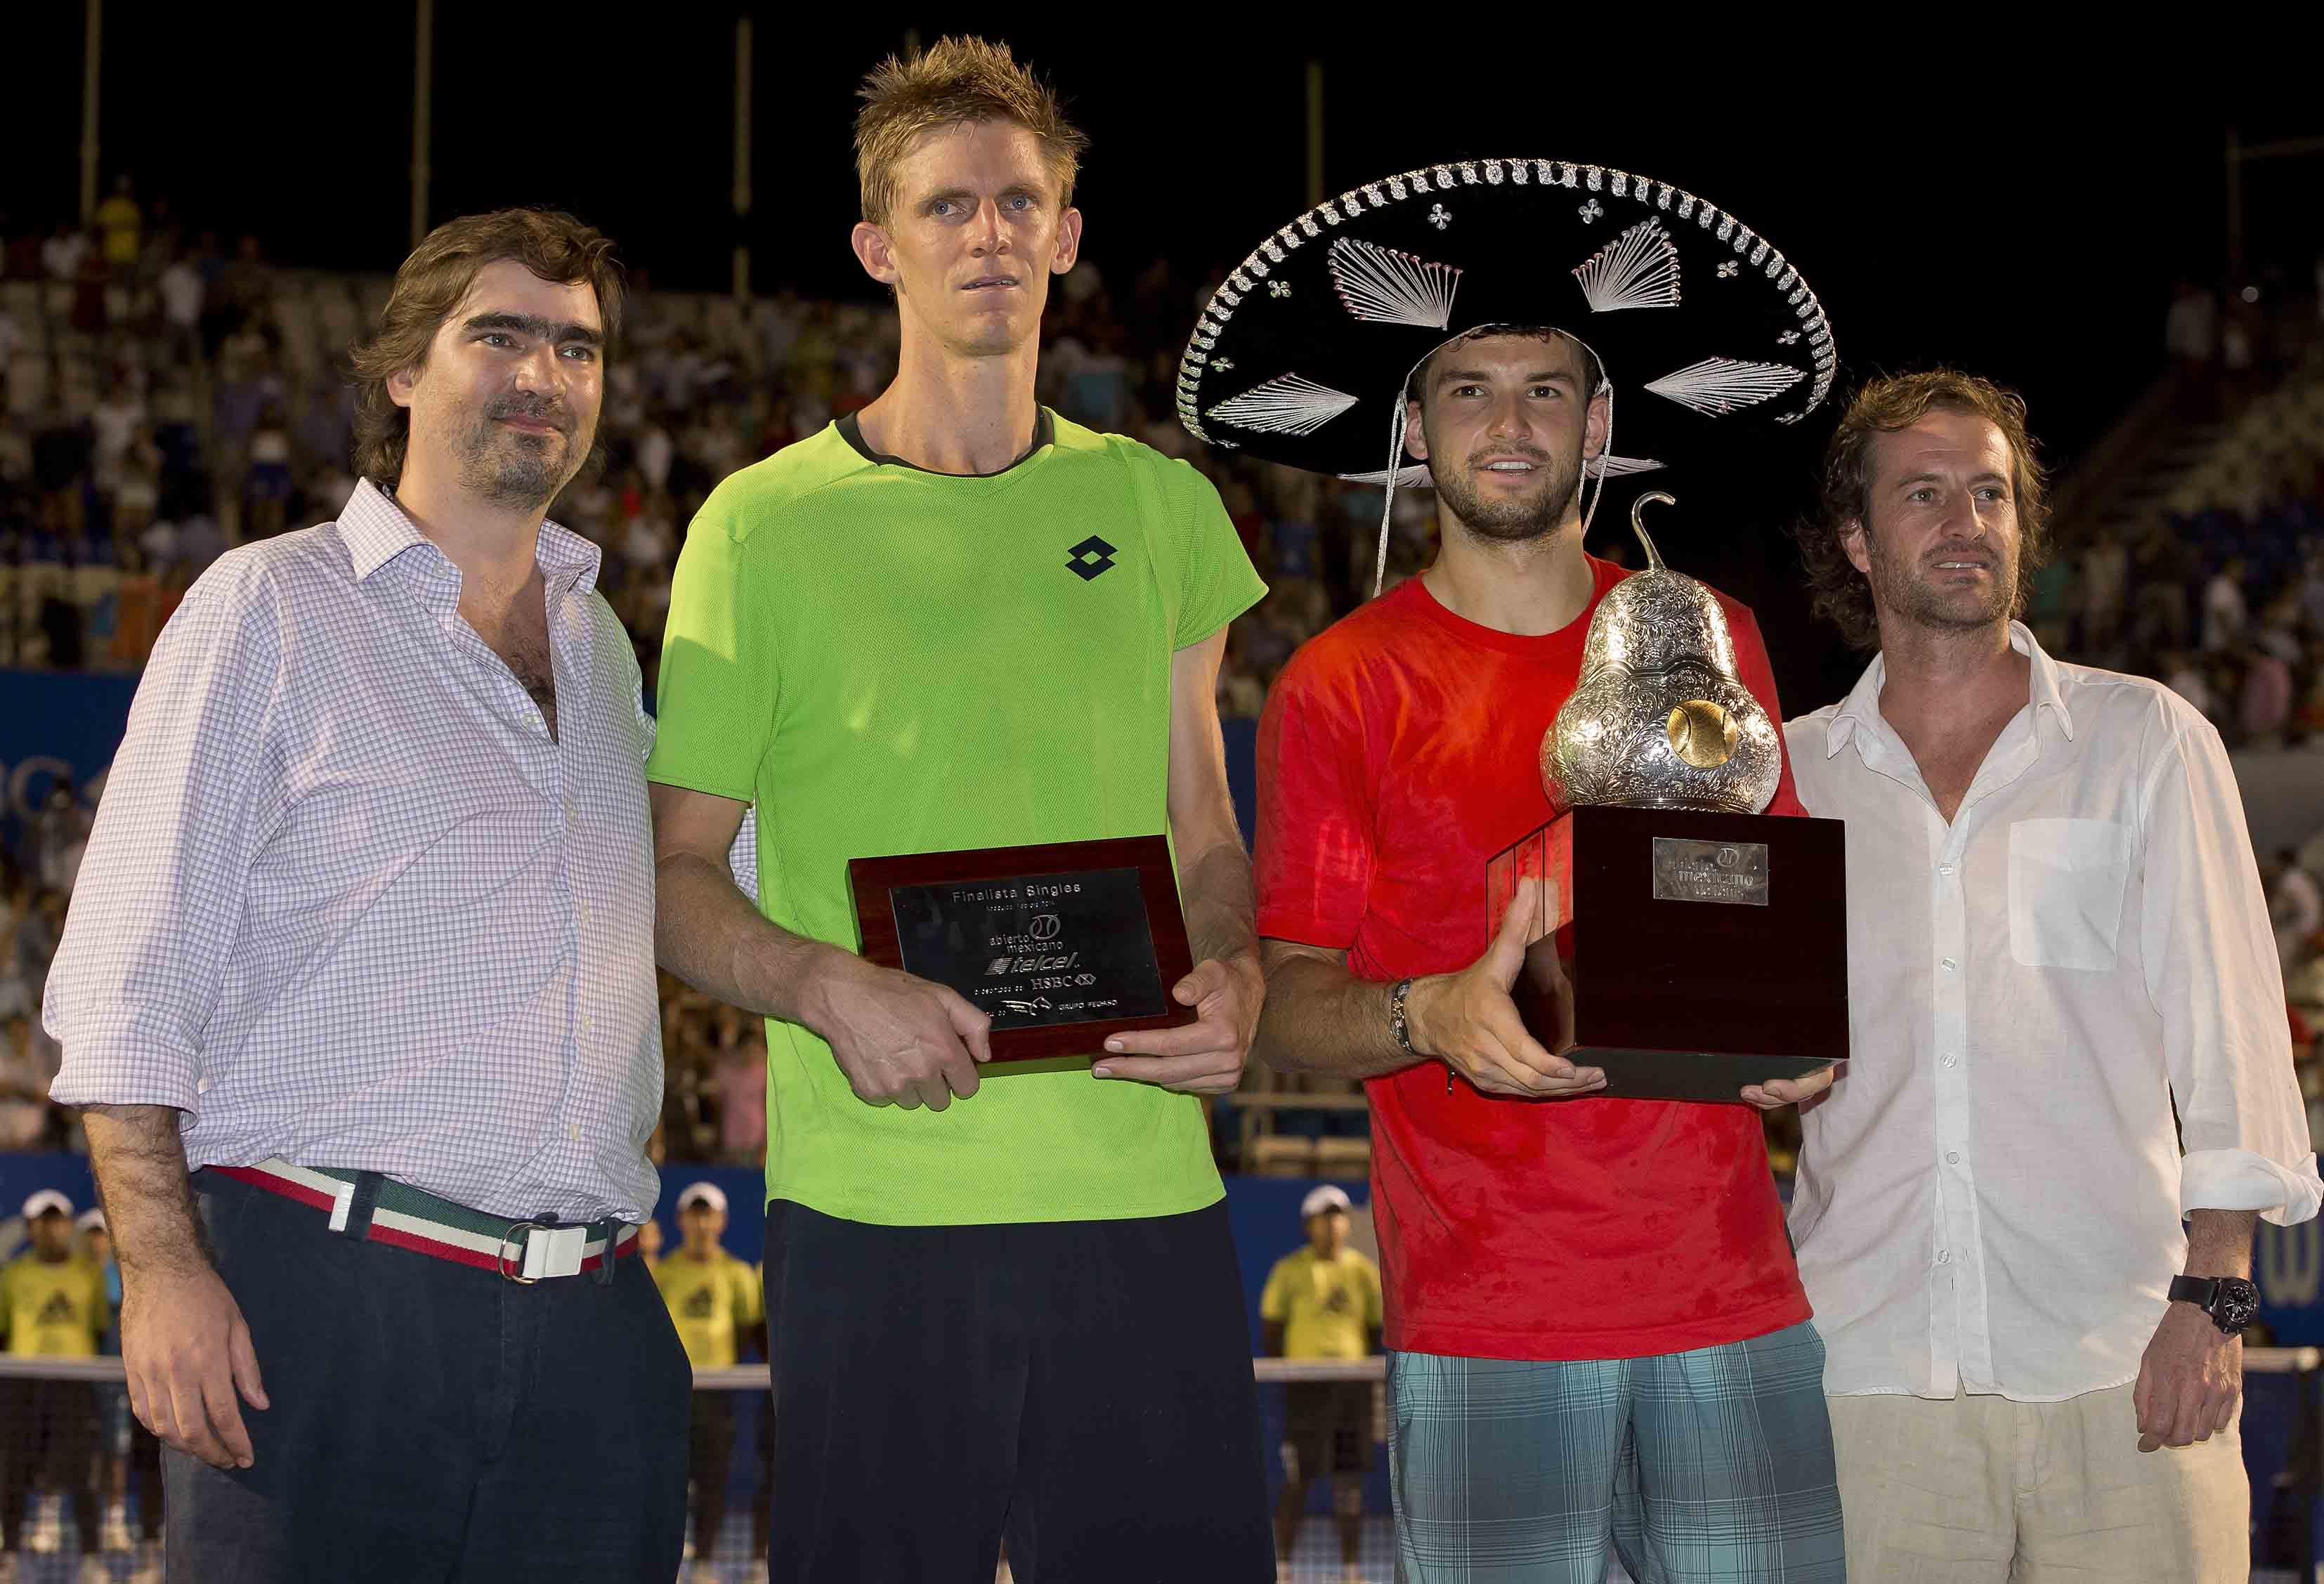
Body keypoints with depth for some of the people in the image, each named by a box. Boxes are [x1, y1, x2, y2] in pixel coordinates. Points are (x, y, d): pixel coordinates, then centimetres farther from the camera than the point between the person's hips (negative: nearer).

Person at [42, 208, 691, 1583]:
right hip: (326, 1300, -5)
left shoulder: (598, 640, 20)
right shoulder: (272, 609, 3)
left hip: (591, 1318, 5)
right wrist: (163, 1264, -13)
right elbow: (123, 978, -4)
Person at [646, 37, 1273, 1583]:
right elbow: (675, 870, 3)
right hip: (875, 1208, -2)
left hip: (1144, 1192, 3)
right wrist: (828, 986, -16)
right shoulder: (763, 526, 2)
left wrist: (1234, 980, -3)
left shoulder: (1158, 506, 12)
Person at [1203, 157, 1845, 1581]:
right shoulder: (1341, 689, 2)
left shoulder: (1710, 642, 11)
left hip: (1735, 1297, 3)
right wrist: (1428, 1019, -20)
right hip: (1485, 1329, -3)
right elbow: (1287, 1007, 0)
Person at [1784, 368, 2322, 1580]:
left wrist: (2213, 1294, -7)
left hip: (2120, 1361, -1)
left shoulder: (2145, 741, 7)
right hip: (1869, 1370, 1)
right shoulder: (1788, 777, 11)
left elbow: (2224, 1020, 2)